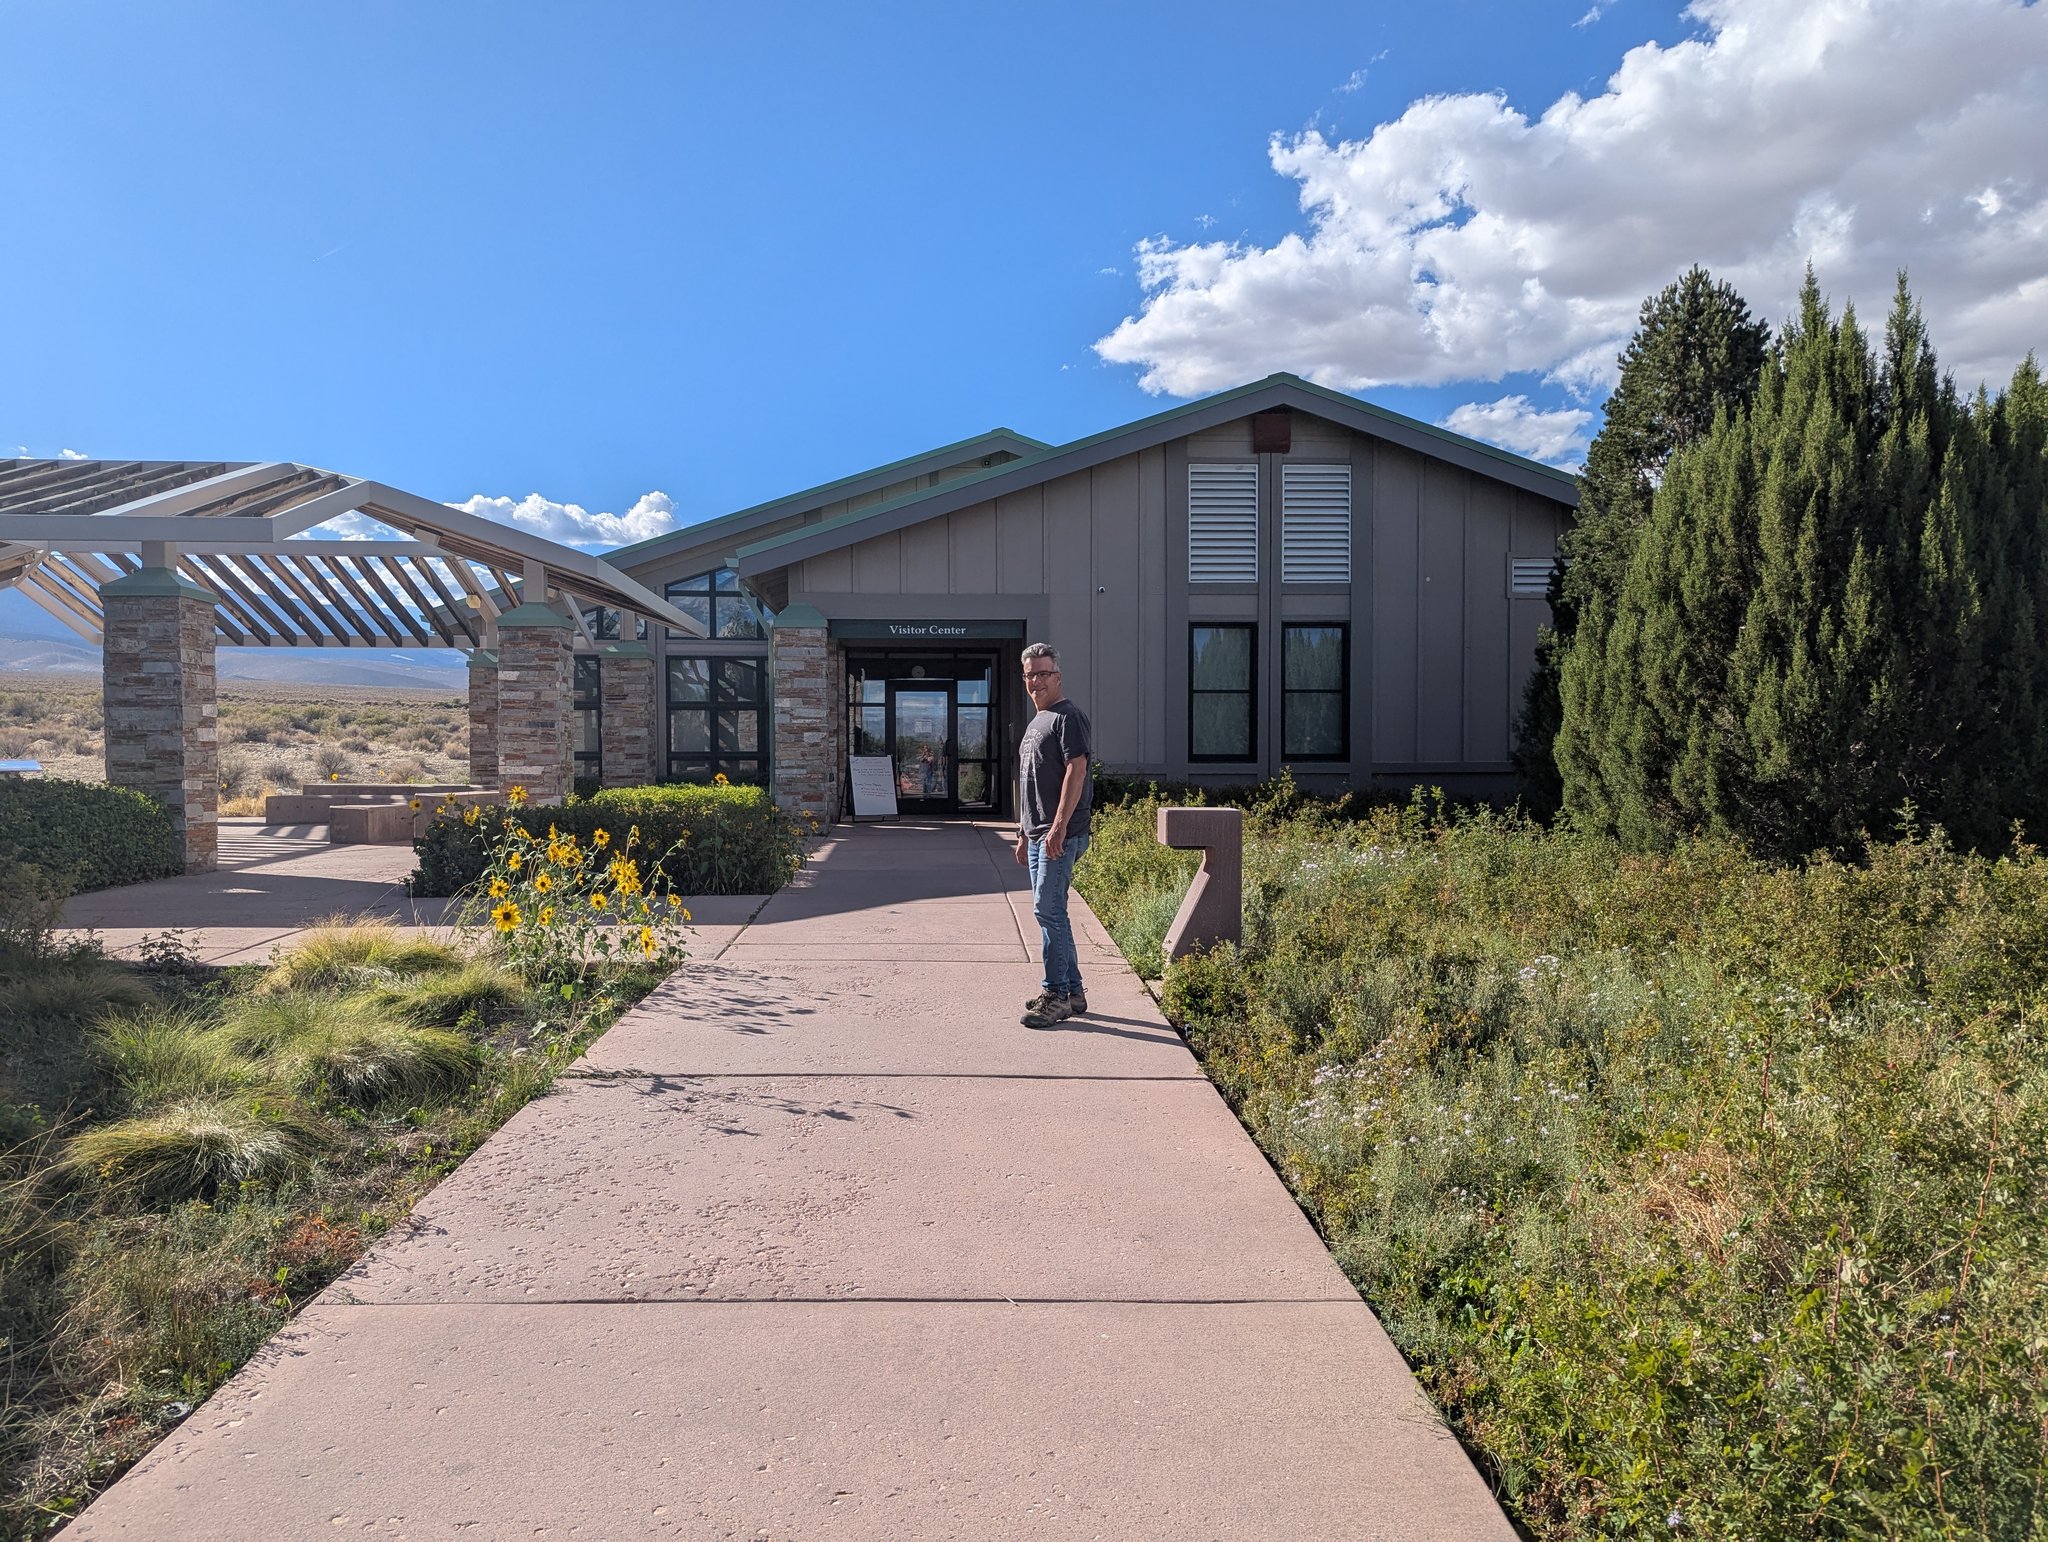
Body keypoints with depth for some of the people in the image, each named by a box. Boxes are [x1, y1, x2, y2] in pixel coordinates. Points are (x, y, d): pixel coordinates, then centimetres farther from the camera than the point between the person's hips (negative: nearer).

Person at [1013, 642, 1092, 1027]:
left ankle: (1056, 996, -4)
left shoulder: (1068, 717, -8)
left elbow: (1076, 771, -18)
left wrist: (1059, 827, -25)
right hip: (1038, 833, 10)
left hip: (1061, 834, -10)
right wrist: (1024, 833, 23)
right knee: (1049, 912, 12)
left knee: (1048, 910, -11)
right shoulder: (1035, 721, 21)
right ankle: (1073, 992, 21)